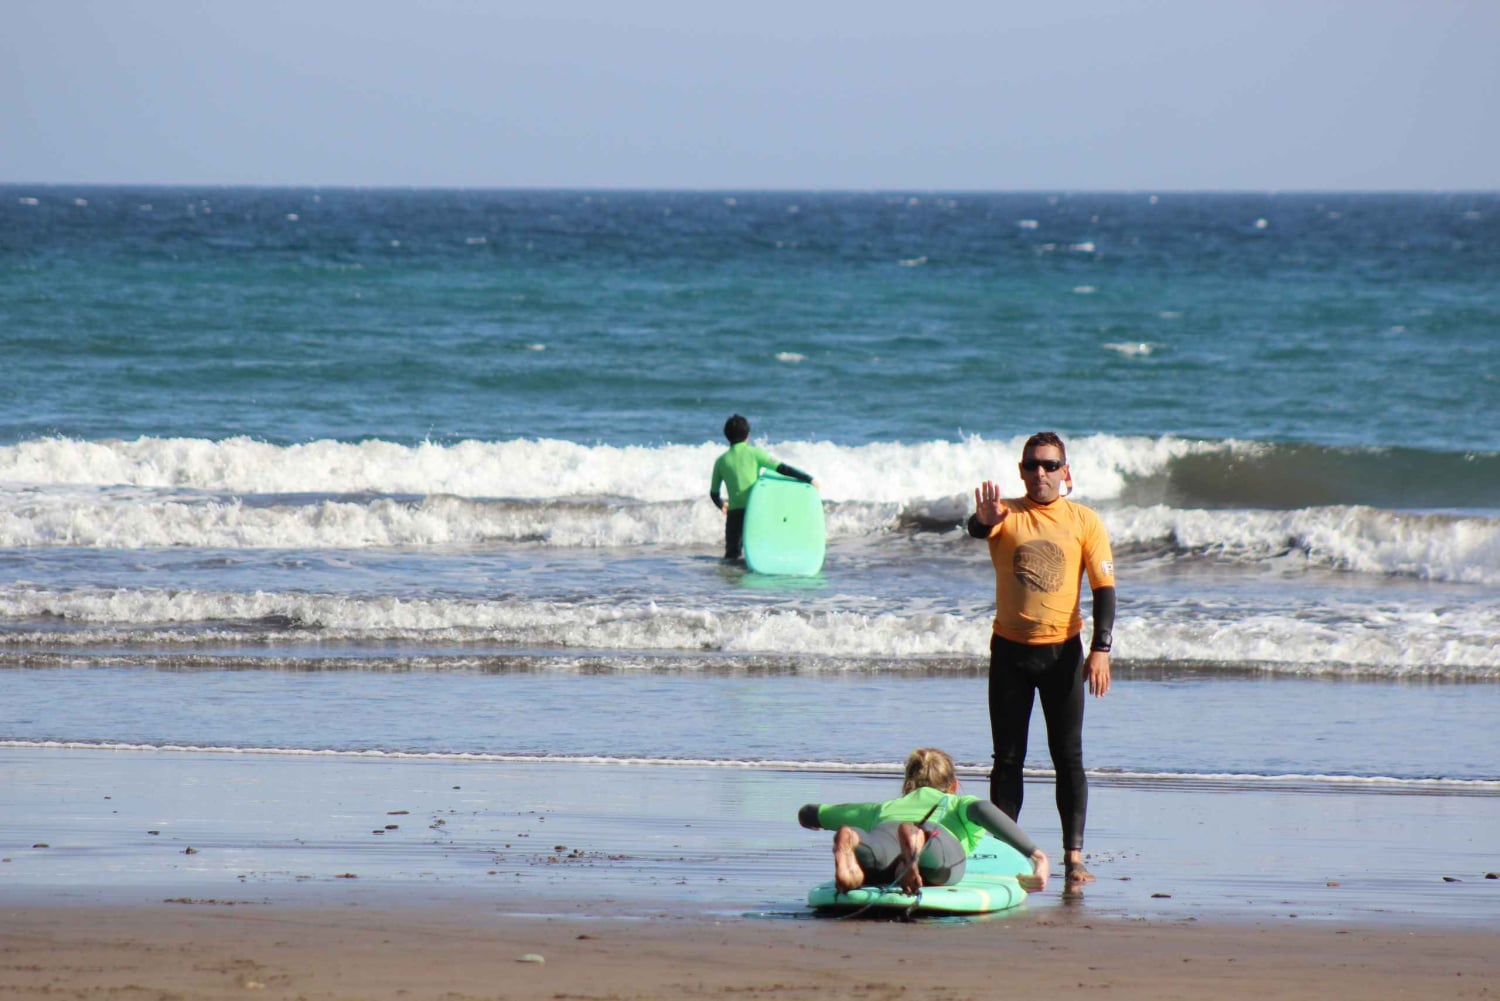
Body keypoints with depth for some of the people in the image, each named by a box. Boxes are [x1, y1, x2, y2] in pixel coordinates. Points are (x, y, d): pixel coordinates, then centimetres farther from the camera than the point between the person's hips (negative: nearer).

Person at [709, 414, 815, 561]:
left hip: (735, 512, 1)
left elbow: (714, 493, 17)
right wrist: (809, 479, -2)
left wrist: (721, 504, 40)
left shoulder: (721, 461, 8)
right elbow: (781, 468, -6)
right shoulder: (754, 453, 0)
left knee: (732, 554, 5)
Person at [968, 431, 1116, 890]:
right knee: (1007, 758, 4)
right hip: (1010, 650, 1)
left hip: (1062, 650, -1)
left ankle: (1074, 855, 0)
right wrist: (985, 521, -49)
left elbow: (1104, 587, -3)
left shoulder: (1084, 521, 0)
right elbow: (978, 528, -23)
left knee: (1068, 756, -1)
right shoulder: (1007, 514, 0)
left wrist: (1101, 649, -13)